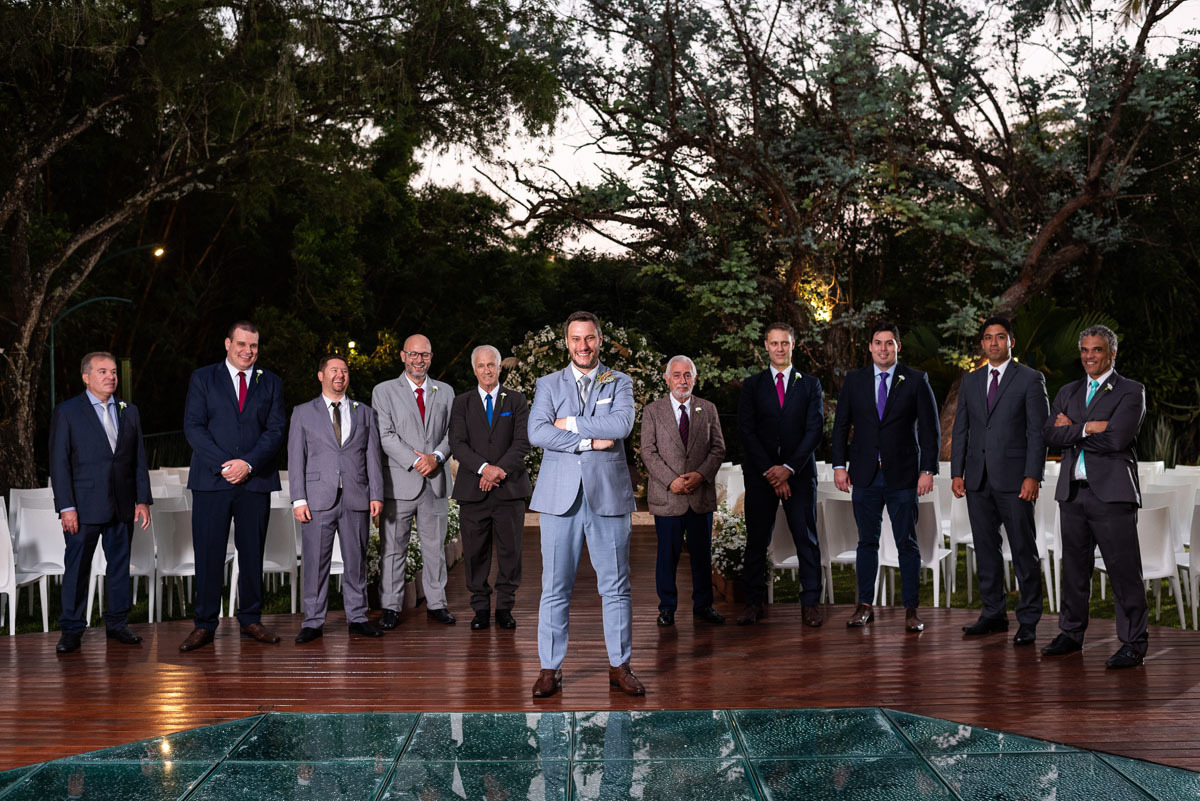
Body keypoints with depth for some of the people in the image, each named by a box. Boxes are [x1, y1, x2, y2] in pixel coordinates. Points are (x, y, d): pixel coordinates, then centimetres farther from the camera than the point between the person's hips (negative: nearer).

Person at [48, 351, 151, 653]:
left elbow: (139, 459, 11)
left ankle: (117, 623, 20)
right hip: (84, 506, -4)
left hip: (122, 505, 4)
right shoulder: (66, 412, -1)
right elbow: (59, 463, -5)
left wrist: (143, 500, 4)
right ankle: (71, 630, 11)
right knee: (76, 568, 1)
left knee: (120, 565, 9)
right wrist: (66, 507, -11)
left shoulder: (129, 411, 11)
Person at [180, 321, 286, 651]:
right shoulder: (203, 378, 7)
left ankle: (250, 620, 17)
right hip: (211, 479, -1)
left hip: (255, 480, 2)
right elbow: (193, 427, -1)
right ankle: (205, 625, 7)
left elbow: (275, 430, 3)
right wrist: (224, 464, -12)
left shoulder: (271, 383, 11)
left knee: (252, 553, 6)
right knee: (208, 553, -1)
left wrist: (248, 464, -12)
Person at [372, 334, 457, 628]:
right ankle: (390, 607, 11)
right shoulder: (384, 391, 3)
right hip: (399, 482, -3)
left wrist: (436, 456, -10)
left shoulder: (445, 392, 14)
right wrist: (415, 461, -15)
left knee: (435, 546, 8)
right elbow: (385, 435, -6)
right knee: (394, 547, 3)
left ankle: (436, 603, 18)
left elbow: (451, 432, 9)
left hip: (435, 482, 3)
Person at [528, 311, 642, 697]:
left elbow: (623, 423, -10)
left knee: (616, 586, 5)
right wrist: (589, 441, -12)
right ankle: (550, 669, 11)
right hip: (560, 496, 0)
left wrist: (570, 424, -8)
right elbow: (536, 432, -6)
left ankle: (619, 666, 16)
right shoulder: (548, 384, 10)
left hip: (608, 494, 0)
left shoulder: (619, 383, 9)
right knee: (555, 588, 2)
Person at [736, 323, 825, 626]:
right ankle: (754, 603, 8)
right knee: (757, 539, 2)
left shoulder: (810, 384, 8)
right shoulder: (752, 385, 8)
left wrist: (788, 467, -11)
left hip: (799, 473, 0)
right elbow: (746, 431, 0)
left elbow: (814, 430, -1)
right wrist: (769, 471, -9)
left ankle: (810, 602, 5)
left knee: (806, 538, -1)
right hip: (760, 473, 1)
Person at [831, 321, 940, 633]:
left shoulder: (916, 381, 2)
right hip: (865, 476, 2)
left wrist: (928, 470, -7)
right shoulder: (854, 380, 7)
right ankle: (865, 606, 15)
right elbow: (841, 425, 9)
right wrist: (839, 465, 1)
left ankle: (911, 610, 8)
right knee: (867, 541, 7)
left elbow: (930, 429, 0)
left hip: (902, 476, -2)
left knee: (907, 543, 2)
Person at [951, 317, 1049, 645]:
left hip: (1014, 478, -5)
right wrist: (956, 473, 5)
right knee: (985, 548, 9)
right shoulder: (970, 381, 14)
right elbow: (960, 430, 14)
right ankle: (993, 614, 19)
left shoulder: (1030, 379, 1)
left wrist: (1032, 476, -13)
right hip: (978, 479, 5)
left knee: (1024, 551, -1)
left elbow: (1038, 431, -5)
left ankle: (1028, 621, 6)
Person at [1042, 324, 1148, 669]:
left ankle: (1133, 643, 5)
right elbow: (1051, 435, 2)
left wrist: (1071, 430, -4)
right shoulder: (1067, 392, 17)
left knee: (1124, 569, -3)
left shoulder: (1131, 392, 0)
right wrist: (1087, 428, -12)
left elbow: (1116, 438, -15)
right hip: (1072, 492, 5)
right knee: (1074, 567, 12)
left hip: (1111, 493, -5)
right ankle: (1071, 633, 23)